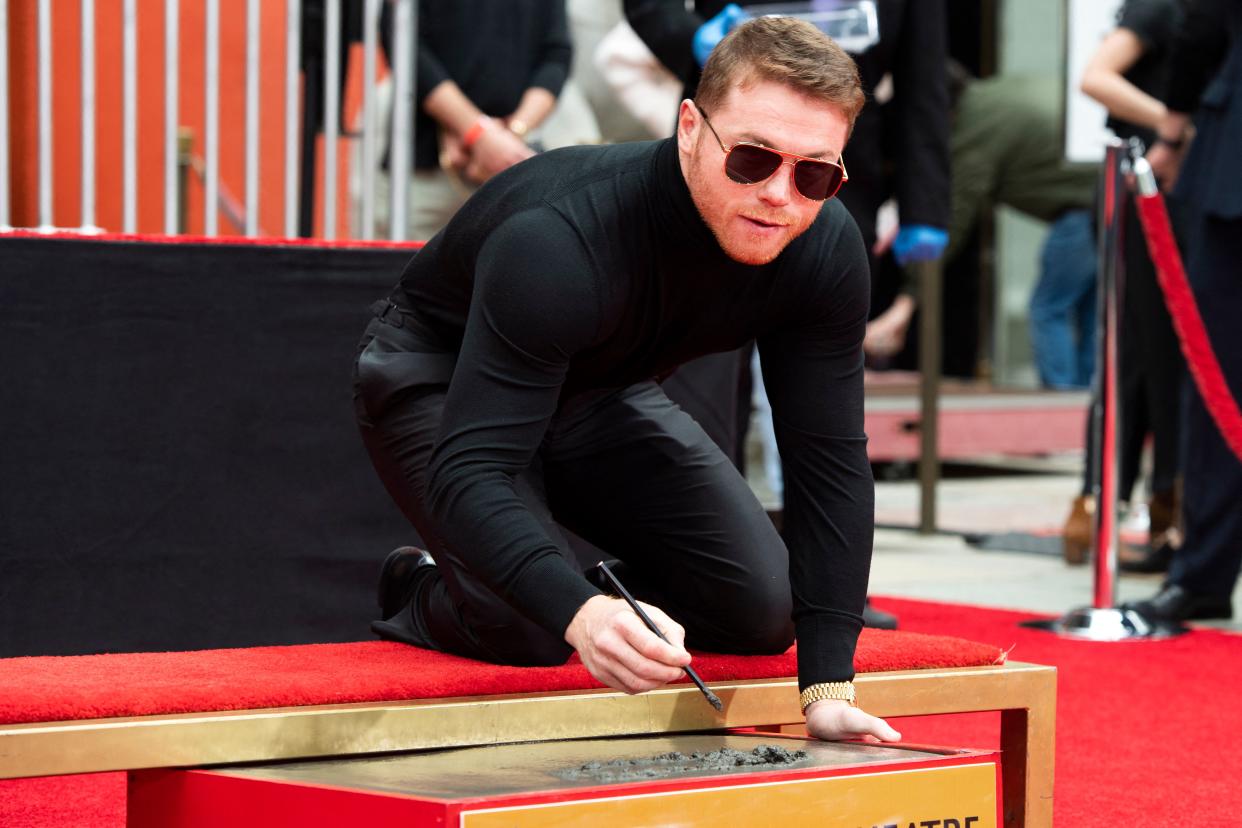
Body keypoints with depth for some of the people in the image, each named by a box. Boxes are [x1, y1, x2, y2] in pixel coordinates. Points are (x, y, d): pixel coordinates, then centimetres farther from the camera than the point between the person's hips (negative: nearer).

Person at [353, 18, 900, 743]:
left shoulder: (826, 250, -23)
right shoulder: (558, 245, -41)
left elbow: (831, 463, -17)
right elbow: (469, 469, -45)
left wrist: (829, 685, -26)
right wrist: (578, 614, -63)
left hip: (601, 393, 5)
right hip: (438, 378, -5)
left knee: (760, 613, -8)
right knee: (530, 628, -26)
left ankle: (623, 599, 22)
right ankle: (416, 594, 7)